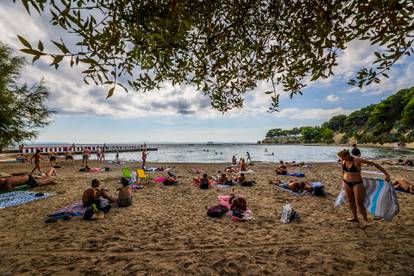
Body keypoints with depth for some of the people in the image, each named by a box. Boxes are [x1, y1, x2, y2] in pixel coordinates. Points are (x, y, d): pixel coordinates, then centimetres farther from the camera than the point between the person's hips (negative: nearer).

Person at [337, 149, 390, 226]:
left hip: (357, 183, -5)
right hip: (347, 183, 5)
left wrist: (386, 174, -13)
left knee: (359, 204, -2)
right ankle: (355, 217, 31)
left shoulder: (357, 160, -22)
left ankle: (365, 220, 20)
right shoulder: (343, 161, -6)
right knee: (350, 201, 15)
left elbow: (374, 164, -15)